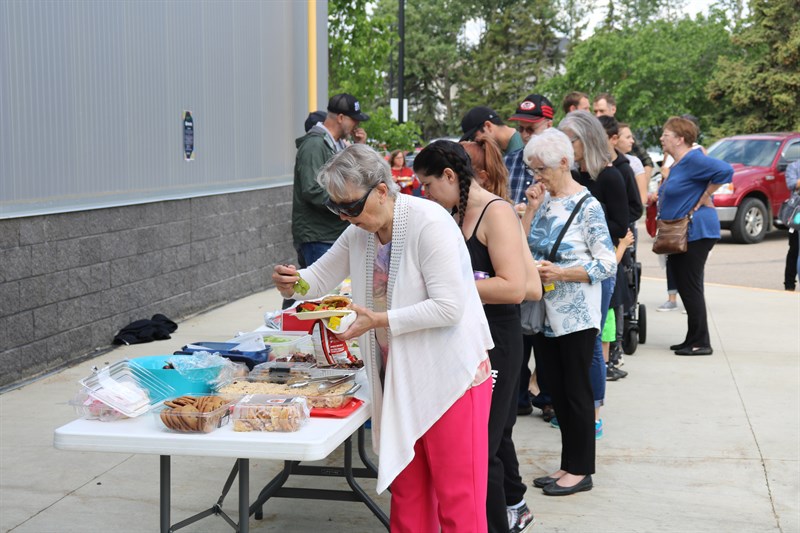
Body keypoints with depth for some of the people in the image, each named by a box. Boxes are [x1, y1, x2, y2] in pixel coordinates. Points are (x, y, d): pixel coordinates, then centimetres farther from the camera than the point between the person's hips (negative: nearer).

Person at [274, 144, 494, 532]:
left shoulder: (429, 224, -19)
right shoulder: (359, 232, 6)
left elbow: (448, 307, -24)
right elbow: (321, 276, 14)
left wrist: (379, 320, -24)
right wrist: (294, 282, -9)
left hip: (450, 376, -8)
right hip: (399, 377, 8)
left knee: (457, 498, 0)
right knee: (406, 491, 15)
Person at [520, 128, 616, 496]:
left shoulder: (587, 206, -12)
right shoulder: (543, 199, 7)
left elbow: (608, 265, -14)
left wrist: (560, 273, -22)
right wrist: (531, 209, -4)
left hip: (576, 317, -7)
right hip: (544, 314, 7)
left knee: (576, 392, 3)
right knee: (556, 392, 14)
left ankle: (581, 470, 16)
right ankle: (568, 464, 26)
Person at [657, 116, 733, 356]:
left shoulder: (692, 159, -15)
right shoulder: (677, 165, 15)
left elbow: (725, 171, -26)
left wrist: (701, 200, -20)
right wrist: (658, 199, 10)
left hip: (695, 234, -10)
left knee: (691, 288, -6)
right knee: (685, 288, 13)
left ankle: (701, 343, 0)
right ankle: (692, 340, 20)